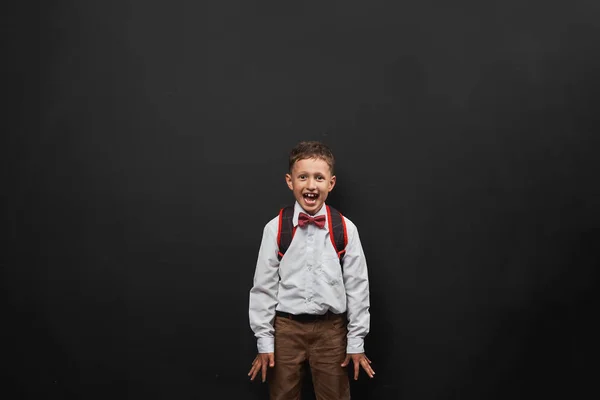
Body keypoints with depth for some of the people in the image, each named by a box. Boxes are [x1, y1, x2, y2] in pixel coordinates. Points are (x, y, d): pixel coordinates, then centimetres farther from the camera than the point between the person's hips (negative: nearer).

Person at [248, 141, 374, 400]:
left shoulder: (346, 229, -6)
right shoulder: (275, 229, -7)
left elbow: (357, 287, -2)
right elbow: (263, 287, -2)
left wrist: (356, 342, 0)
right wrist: (264, 341, -2)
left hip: (331, 329, 0)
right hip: (286, 328, 0)